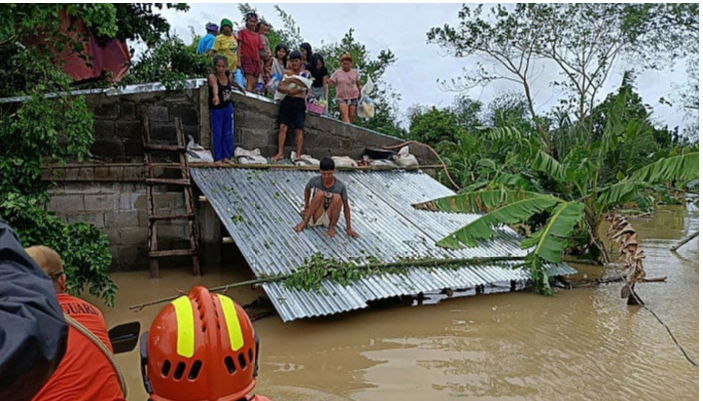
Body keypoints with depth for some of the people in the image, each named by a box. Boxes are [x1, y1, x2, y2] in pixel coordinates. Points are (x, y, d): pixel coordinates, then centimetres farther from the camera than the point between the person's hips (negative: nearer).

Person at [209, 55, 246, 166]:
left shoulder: (228, 75, -5)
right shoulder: (212, 76, -22)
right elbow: (215, 86, -46)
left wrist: (240, 87, 40)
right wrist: (216, 96, -66)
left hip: (227, 107, 5)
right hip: (216, 109, -5)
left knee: (228, 133, 10)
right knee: (217, 134, 1)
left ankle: (227, 156, 21)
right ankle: (217, 158, 10)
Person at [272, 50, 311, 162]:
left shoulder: (306, 73, 9)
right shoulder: (287, 73, 14)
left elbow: (304, 85, -10)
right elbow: (280, 87, 4)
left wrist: (293, 79, -11)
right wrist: (288, 91, -15)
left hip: (299, 102, -2)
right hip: (287, 101, 2)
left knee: (298, 129, -3)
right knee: (282, 127, -5)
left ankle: (298, 154, -2)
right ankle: (280, 153, -6)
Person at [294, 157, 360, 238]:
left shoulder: (340, 186, -16)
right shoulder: (314, 181, -13)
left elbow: (346, 207, -10)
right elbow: (307, 189, 11)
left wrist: (349, 228, -12)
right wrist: (306, 206, 11)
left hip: (329, 218, 0)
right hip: (316, 218, 0)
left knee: (337, 197, -29)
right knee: (320, 194, -27)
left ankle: (331, 226, -11)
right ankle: (305, 222, -17)